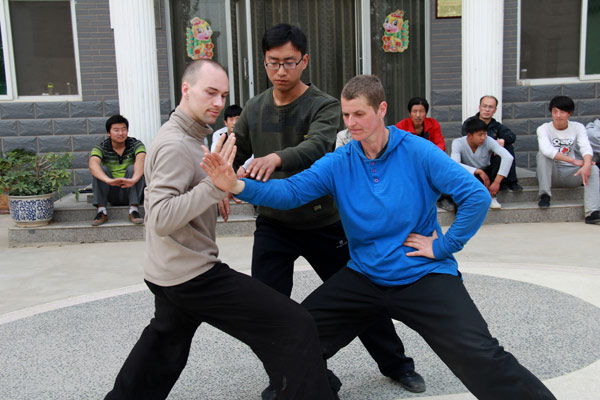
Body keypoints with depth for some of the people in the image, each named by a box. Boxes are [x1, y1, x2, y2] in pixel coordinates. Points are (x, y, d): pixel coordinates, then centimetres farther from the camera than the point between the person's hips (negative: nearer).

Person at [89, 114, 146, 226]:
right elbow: (93, 164, -28)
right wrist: (108, 180, -48)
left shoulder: (136, 144, -7)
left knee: (132, 168, -26)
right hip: (112, 195, 1)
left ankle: (134, 209, -28)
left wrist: (134, 179, -51)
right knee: (101, 169, -21)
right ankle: (101, 210, -23)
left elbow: (141, 160, -29)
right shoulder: (101, 148, -6)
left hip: (130, 191, -1)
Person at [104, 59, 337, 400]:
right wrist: (215, 184, -34)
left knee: (163, 346, 34)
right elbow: (161, 219, -28)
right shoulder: (175, 146, -19)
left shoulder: (186, 138, 12)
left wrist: (220, 187, 9)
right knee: (296, 328, -12)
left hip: (170, 273, 11)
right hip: (194, 275, -11)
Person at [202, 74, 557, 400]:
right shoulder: (338, 163, -3)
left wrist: (443, 246, -14)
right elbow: (291, 191, -15)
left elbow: (477, 196, -15)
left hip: (424, 277, -4)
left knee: (481, 359, -16)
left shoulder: (418, 153, -12)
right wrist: (237, 185, -30)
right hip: (364, 278, 4)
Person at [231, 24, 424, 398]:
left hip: (323, 222, -3)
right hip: (273, 224, 3)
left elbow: (316, 148, -33)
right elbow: (235, 154, 12)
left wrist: (276, 158, -51)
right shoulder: (254, 109, 2)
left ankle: (395, 362, 33)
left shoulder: (325, 106, -12)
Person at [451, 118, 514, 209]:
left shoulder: (488, 141, -20)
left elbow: (508, 157, -32)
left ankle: (492, 197, -16)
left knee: (499, 159, -26)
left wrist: (497, 182, -38)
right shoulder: (458, 143, -20)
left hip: (486, 174, 2)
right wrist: (478, 171, -39)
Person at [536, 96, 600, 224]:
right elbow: (546, 149, -28)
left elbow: (586, 147, -16)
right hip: (551, 173, -2)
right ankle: (544, 195, -26)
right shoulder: (543, 129, -7)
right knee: (542, 154, -28)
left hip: (570, 173, 2)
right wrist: (573, 161, -34)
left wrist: (587, 164, -39)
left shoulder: (577, 127, 1)